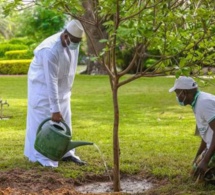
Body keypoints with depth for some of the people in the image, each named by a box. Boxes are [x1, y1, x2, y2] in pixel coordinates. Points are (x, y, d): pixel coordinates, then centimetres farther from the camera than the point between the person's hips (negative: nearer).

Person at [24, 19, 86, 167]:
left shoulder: (73, 42, -12)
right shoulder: (51, 50, -35)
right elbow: (51, 82, -34)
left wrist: (68, 87, 16)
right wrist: (55, 109, -33)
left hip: (61, 85, 7)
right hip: (43, 84, -7)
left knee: (64, 119, 10)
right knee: (43, 120, -4)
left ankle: (66, 152, 18)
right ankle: (42, 157, 3)